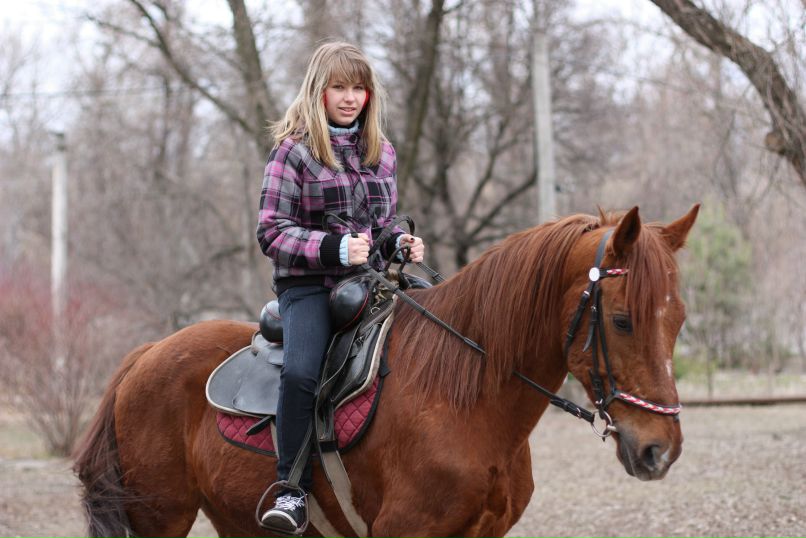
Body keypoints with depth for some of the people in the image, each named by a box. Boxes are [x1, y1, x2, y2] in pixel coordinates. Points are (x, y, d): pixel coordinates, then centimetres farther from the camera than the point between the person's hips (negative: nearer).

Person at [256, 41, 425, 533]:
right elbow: (273, 231, -7)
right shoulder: (294, 151, -2)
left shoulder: (381, 151, 15)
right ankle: (292, 489, -22)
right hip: (309, 285, -5)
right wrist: (335, 248, -20)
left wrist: (401, 242, 3)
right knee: (300, 371, -30)